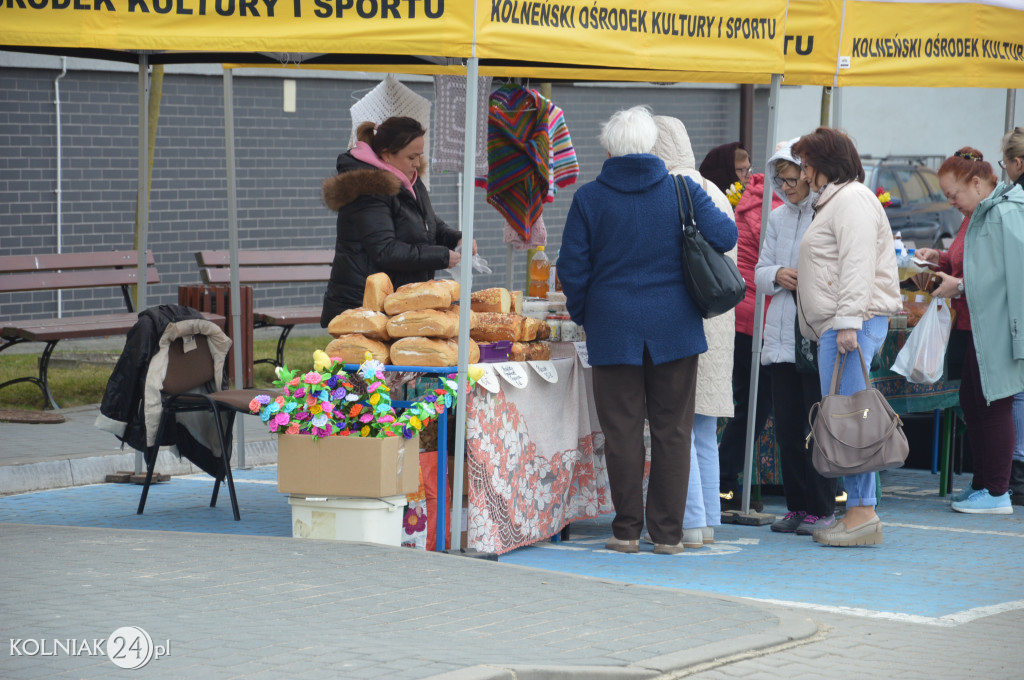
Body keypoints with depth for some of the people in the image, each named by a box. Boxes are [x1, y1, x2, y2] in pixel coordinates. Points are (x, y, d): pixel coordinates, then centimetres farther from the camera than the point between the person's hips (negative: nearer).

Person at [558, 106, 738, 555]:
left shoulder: (589, 198, -2)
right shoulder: (683, 190, -1)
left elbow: (572, 269, -1)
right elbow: (724, 236, -5)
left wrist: (582, 316, 14)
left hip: (613, 328, -1)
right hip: (676, 328, 1)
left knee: (622, 429, 4)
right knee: (672, 429, 6)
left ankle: (627, 529, 5)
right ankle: (668, 532, 7)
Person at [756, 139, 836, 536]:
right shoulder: (778, 218, 15)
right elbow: (760, 273, 17)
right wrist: (778, 276, -4)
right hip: (783, 336, 6)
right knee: (786, 425, 7)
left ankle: (822, 507, 5)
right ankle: (797, 505, 15)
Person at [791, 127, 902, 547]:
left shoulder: (852, 199, -7)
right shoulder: (833, 201, 26)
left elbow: (858, 265, -18)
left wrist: (848, 321, -23)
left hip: (853, 322, -11)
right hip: (835, 326, 11)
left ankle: (863, 513, -15)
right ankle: (858, 511, 6)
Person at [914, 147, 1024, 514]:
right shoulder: (977, 215, 16)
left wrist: (960, 286, -20)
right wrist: (941, 259, 10)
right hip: (975, 326, 10)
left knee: (992, 404, -5)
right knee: (972, 402, 14)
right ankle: (982, 483, 23)